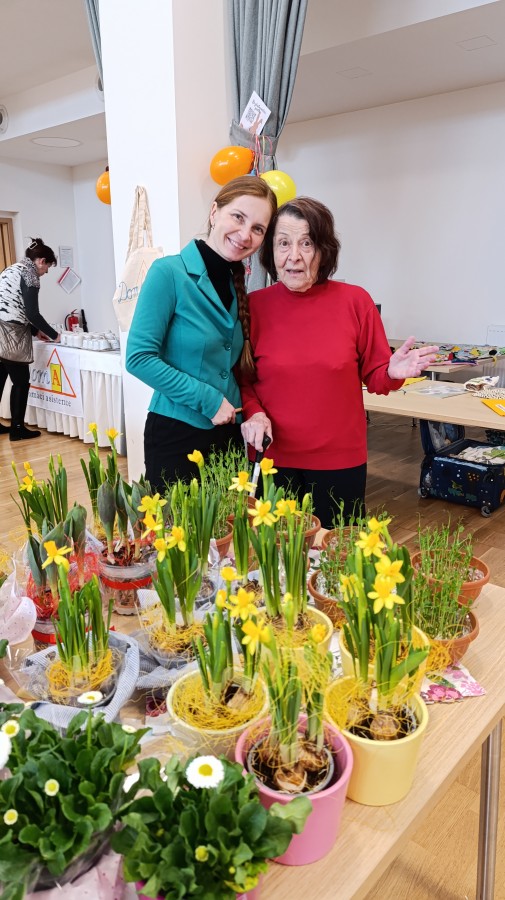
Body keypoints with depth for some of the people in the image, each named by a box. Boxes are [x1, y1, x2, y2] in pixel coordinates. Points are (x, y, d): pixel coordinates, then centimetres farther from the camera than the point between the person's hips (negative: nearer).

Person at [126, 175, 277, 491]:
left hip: (229, 433, 6)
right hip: (176, 433, -6)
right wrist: (208, 400, -17)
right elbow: (139, 358, -18)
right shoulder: (169, 273, -14)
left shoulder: (238, 285, 5)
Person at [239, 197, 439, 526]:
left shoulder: (355, 301, -5)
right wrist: (253, 411, -12)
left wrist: (393, 373, -17)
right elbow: (242, 378, 6)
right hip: (273, 458, 1)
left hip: (340, 460, 0)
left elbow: (374, 376, 3)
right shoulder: (254, 305, -3)